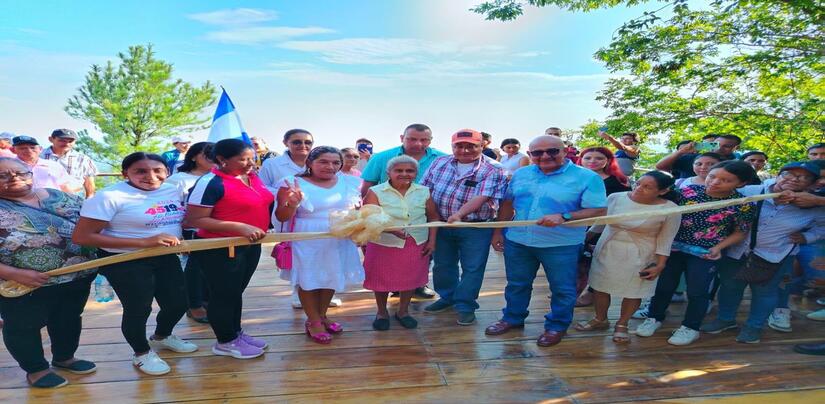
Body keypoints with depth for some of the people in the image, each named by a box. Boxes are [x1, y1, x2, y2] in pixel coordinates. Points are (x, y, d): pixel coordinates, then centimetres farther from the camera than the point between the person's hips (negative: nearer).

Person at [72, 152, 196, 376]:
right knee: (138, 308, 6)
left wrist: (181, 239, -7)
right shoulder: (109, 197, -20)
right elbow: (82, 237, -22)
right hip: (125, 262, -6)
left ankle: (162, 337, 48)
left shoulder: (173, 190, -1)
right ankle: (142, 353, 36)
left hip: (166, 257, 7)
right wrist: (144, 242, -28)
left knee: (178, 302, 15)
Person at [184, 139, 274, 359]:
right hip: (219, 248, -7)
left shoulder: (252, 176, 5)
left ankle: (236, 333, 36)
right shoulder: (211, 182, -19)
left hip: (250, 244, 8)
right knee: (224, 293, 6)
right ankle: (226, 342, 23)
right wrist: (239, 227, -27)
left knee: (237, 291, 20)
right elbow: (195, 220, -21)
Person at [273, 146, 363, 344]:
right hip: (307, 243, -3)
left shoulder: (351, 182, 0)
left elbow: (362, 209, 14)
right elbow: (281, 217, -10)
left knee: (331, 279, 17)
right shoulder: (293, 183, -11)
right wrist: (292, 204, -29)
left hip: (339, 242, 4)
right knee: (308, 281, 10)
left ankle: (322, 316, 40)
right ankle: (314, 322, 30)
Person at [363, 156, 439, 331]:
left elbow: (433, 217, 9)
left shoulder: (424, 192, 1)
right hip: (384, 245, -2)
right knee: (382, 280, 11)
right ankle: (382, 312, 36)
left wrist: (432, 241, 1)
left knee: (411, 278, 14)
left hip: (417, 245, 3)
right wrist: (391, 229, -33)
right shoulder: (376, 192, -10)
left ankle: (403, 311, 38)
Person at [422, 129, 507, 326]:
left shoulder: (493, 171, -10)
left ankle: (465, 306, 21)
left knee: (472, 268, 5)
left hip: (476, 228, -4)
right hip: (442, 225, 4)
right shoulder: (439, 163, 3)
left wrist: (459, 214, -34)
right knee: (442, 265, 17)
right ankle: (447, 297, 38)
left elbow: (482, 197, -22)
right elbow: (425, 189, 6)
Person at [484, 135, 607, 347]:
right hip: (518, 241, 4)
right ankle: (512, 318, 37)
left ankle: (557, 326, 31)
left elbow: (599, 211, -16)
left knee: (562, 289, 11)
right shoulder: (521, 174, 4)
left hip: (562, 246, -3)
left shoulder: (587, 177, -12)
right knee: (517, 284, 17)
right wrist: (498, 231, 9)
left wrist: (564, 217, -28)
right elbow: (508, 204, 12)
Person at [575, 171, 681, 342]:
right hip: (607, 251, 3)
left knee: (634, 291, 8)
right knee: (599, 286, 11)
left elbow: (665, 240, -8)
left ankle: (622, 325, 30)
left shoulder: (670, 210, -15)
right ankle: (600, 320, 33)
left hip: (640, 257, -2)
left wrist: (660, 265, -10)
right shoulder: (616, 198, -10)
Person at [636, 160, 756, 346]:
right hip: (673, 247, 2)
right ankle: (654, 318, 31)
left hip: (704, 254, -2)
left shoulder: (742, 205, -12)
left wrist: (718, 247, -14)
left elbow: (740, 232, -1)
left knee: (697, 292, 6)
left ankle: (690, 327, 27)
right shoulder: (687, 191, -10)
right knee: (663, 286, 11)